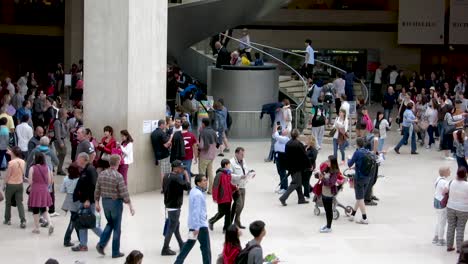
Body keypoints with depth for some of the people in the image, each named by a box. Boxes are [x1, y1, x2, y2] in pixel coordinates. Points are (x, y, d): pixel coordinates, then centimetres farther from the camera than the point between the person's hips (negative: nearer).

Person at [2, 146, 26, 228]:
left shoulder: (11, 163, -20)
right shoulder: (22, 162, -3)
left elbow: (7, 175, -15)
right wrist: (11, 154, 26)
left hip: (11, 184, -4)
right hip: (20, 184, 4)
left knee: (8, 203, 15)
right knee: (20, 203, 5)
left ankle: (7, 219, 27)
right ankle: (23, 221, -7)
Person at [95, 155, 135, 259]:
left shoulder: (102, 174, -1)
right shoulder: (118, 176, -19)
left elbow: (97, 190, 4)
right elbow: (124, 192, -19)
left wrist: (97, 203, 15)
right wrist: (130, 206, -13)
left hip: (105, 202, 5)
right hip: (116, 202, -5)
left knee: (110, 224, 23)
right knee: (116, 228, 6)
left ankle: (101, 244, 6)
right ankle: (115, 252, 12)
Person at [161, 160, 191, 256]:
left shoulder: (166, 176, 5)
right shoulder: (177, 178, -22)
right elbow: (187, 187, -23)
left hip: (168, 204, 9)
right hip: (174, 206, -9)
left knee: (176, 225, 22)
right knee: (171, 228, -2)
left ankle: (181, 244, 37)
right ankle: (165, 249, 2)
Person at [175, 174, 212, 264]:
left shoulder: (193, 191, 11)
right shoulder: (198, 194, -20)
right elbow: (196, 211, -24)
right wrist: (196, 228, -26)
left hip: (193, 224, 10)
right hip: (200, 225, -10)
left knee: (189, 244, 18)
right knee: (205, 247, -3)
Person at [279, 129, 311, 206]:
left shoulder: (288, 144, 4)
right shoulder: (299, 144, -17)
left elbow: (286, 155, 10)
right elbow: (304, 156, -14)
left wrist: (288, 167, 18)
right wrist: (309, 165, -2)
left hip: (290, 167, 8)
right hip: (298, 167, -8)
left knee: (298, 182, 17)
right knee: (295, 183, -2)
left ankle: (301, 199, 23)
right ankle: (283, 197, -11)